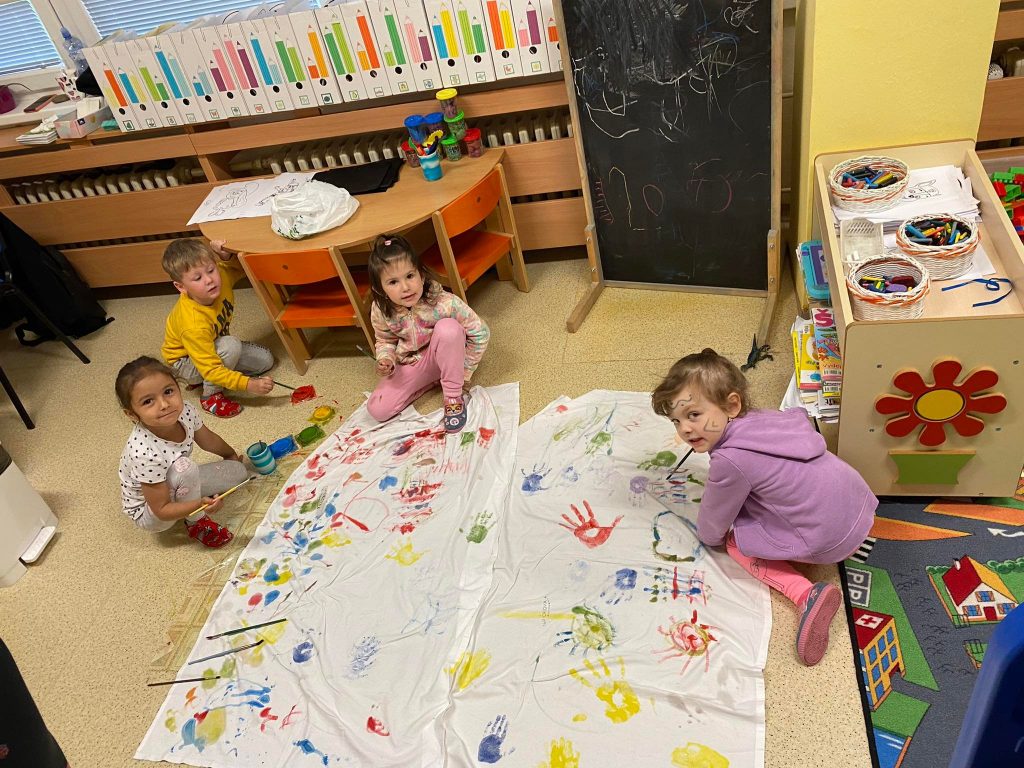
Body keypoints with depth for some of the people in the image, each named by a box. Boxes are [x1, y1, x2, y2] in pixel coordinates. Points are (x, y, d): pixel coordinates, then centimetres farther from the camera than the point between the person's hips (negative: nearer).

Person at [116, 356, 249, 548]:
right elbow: (161, 510, -30)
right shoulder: (145, 453, -41)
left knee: (239, 471, 3)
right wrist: (200, 504, -45)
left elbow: (207, 440, 3)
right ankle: (196, 523, -11)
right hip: (149, 512, -6)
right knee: (184, 467, -35)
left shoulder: (186, 411, -23)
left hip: (173, 483, 7)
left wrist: (232, 455, 20)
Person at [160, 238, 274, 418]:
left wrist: (226, 256, -26)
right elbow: (211, 369, -36)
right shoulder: (193, 325, -41)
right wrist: (249, 384, -42)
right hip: (186, 362, -7)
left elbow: (242, 266, -3)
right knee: (231, 345, -34)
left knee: (265, 360, 4)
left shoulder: (221, 276, -25)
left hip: (213, 347, 8)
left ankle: (202, 380, 8)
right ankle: (210, 395, -13)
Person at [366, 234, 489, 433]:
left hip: (443, 358, -3)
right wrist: (386, 360, -17)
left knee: (448, 327, -36)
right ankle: (433, 379, 3)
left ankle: (454, 396, -19)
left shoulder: (443, 303, -30)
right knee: (377, 410, -14)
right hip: (410, 365, 3)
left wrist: (465, 371, -15)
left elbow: (480, 332, -21)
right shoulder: (380, 312, -19)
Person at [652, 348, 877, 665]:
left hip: (829, 541, -9)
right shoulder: (762, 419, 0)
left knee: (734, 541, 4)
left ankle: (806, 593, -10)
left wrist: (708, 536, 19)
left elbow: (712, 532, -6)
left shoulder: (730, 461, -22)